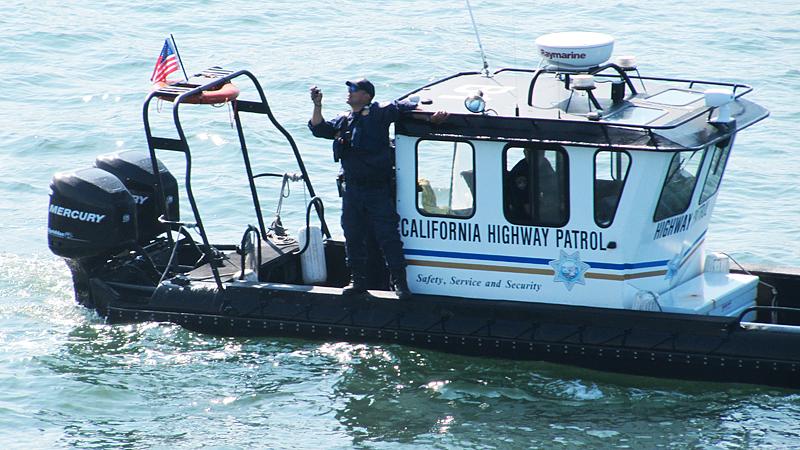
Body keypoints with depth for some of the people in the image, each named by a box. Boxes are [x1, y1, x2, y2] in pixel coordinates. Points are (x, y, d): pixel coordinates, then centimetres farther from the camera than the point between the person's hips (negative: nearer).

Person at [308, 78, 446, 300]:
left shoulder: (379, 113, -3)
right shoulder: (343, 121, 14)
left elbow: (403, 108, -8)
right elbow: (318, 129, 12)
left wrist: (430, 117, -19)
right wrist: (317, 106, -1)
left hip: (379, 190, -6)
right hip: (352, 189, 6)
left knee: (388, 236, -6)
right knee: (353, 237, 8)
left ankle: (399, 282, -1)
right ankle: (358, 280, 19)